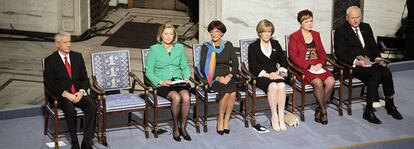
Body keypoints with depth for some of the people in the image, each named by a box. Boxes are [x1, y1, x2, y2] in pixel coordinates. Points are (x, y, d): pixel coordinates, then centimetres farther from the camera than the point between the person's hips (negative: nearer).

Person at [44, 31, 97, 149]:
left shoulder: (77, 56, 12)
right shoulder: (50, 60, 0)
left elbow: (85, 78, 12)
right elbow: (49, 83, -5)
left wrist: (81, 92, -9)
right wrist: (65, 94, -17)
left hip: (78, 93, 4)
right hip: (61, 95, -3)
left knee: (92, 106, -26)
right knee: (70, 110, -35)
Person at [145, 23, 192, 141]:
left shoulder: (179, 48, 14)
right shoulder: (154, 49, 3)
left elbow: (185, 67, 18)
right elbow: (149, 71, 0)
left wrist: (186, 77, -2)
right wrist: (160, 82, -14)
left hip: (179, 81, 3)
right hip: (162, 84, -3)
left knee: (186, 97, -30)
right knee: (176, 98, -32)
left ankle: (183, 127, -12)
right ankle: (176, 128, -12)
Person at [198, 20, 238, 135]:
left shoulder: (228, 46, 13)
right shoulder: (206, 47, 5)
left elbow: (235, 64, 8)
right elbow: (203, 67, -3)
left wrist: (229, 76, -11)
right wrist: (218, 78, -15)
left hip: (227, 77, 3)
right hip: (213, 79, -2)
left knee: (233, 92, -30)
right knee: (226, 91, -33)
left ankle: (226, 120, -15)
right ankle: (220, 120, -16)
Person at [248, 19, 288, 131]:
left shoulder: (276, 44, 15)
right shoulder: (253, 46, 2)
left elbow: (283, 61, 15)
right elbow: (253, 68, -5)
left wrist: (279, 72, -6)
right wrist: (267, 75, -16)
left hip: (274, 74, 3)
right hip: (260, 76, -3)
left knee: (281, 85, -31)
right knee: (273, 86, -34)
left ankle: (281, 117, -28)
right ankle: (274, 117, -26)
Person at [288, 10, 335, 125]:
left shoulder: (316, 35, 18)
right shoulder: (294, 37, 2)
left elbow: (322, 53, 16)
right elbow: (294, 56, -6)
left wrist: (320, 64, -6)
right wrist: (309, 66, -15)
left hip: (318, 66, 5)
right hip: (303, 68, -5)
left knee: (331, 81, -25)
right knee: (318, 83, -32)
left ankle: (319, 109, -11)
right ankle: (323, 110, -14)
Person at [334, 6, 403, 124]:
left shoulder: (366, 27, 17)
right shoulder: (341, 31, -1)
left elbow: (373, 46, 19)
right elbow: (340, 54, -9)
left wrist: (378, 58, -2)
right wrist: (356, 62, -23)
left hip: (370, 62, 6)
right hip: (352, 65, -5)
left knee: (386, 72, -24)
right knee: (376, 74, -31)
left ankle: (390, 105, -9)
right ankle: (368, 111, -26)